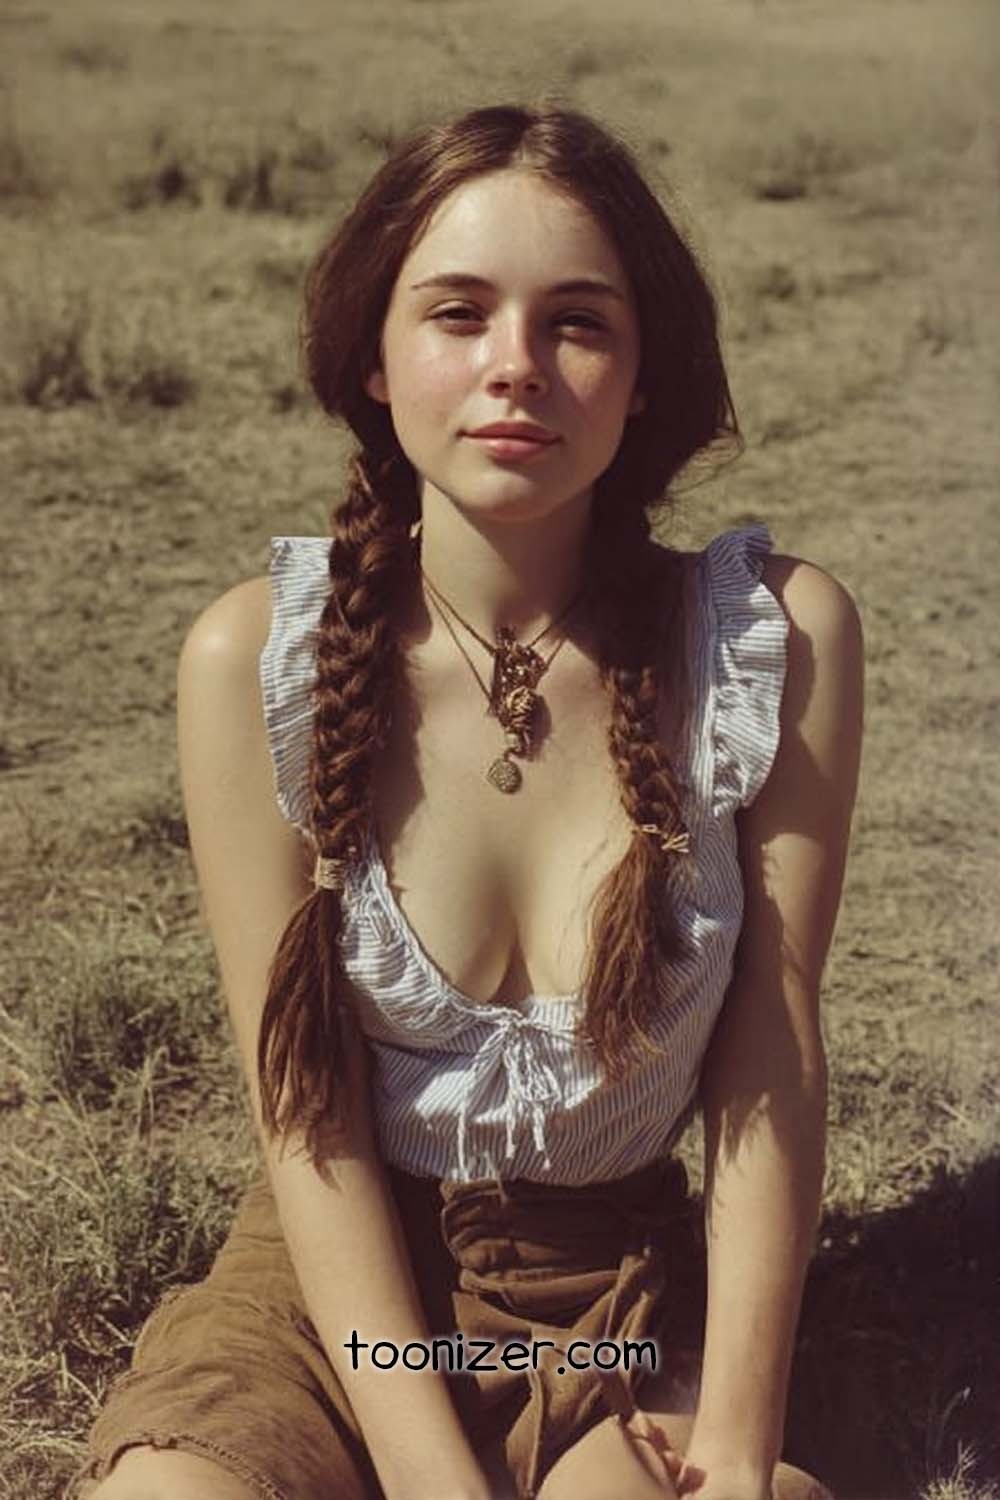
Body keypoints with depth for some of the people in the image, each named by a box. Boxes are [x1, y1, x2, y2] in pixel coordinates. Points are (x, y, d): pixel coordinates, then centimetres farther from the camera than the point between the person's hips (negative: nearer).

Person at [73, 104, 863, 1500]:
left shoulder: (776, 640, -12)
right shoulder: (256, 660, -12)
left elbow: (771, 1062, -8)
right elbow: (304, 1107, -10)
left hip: (619, 1301, 0)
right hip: (334, 1276, 1)